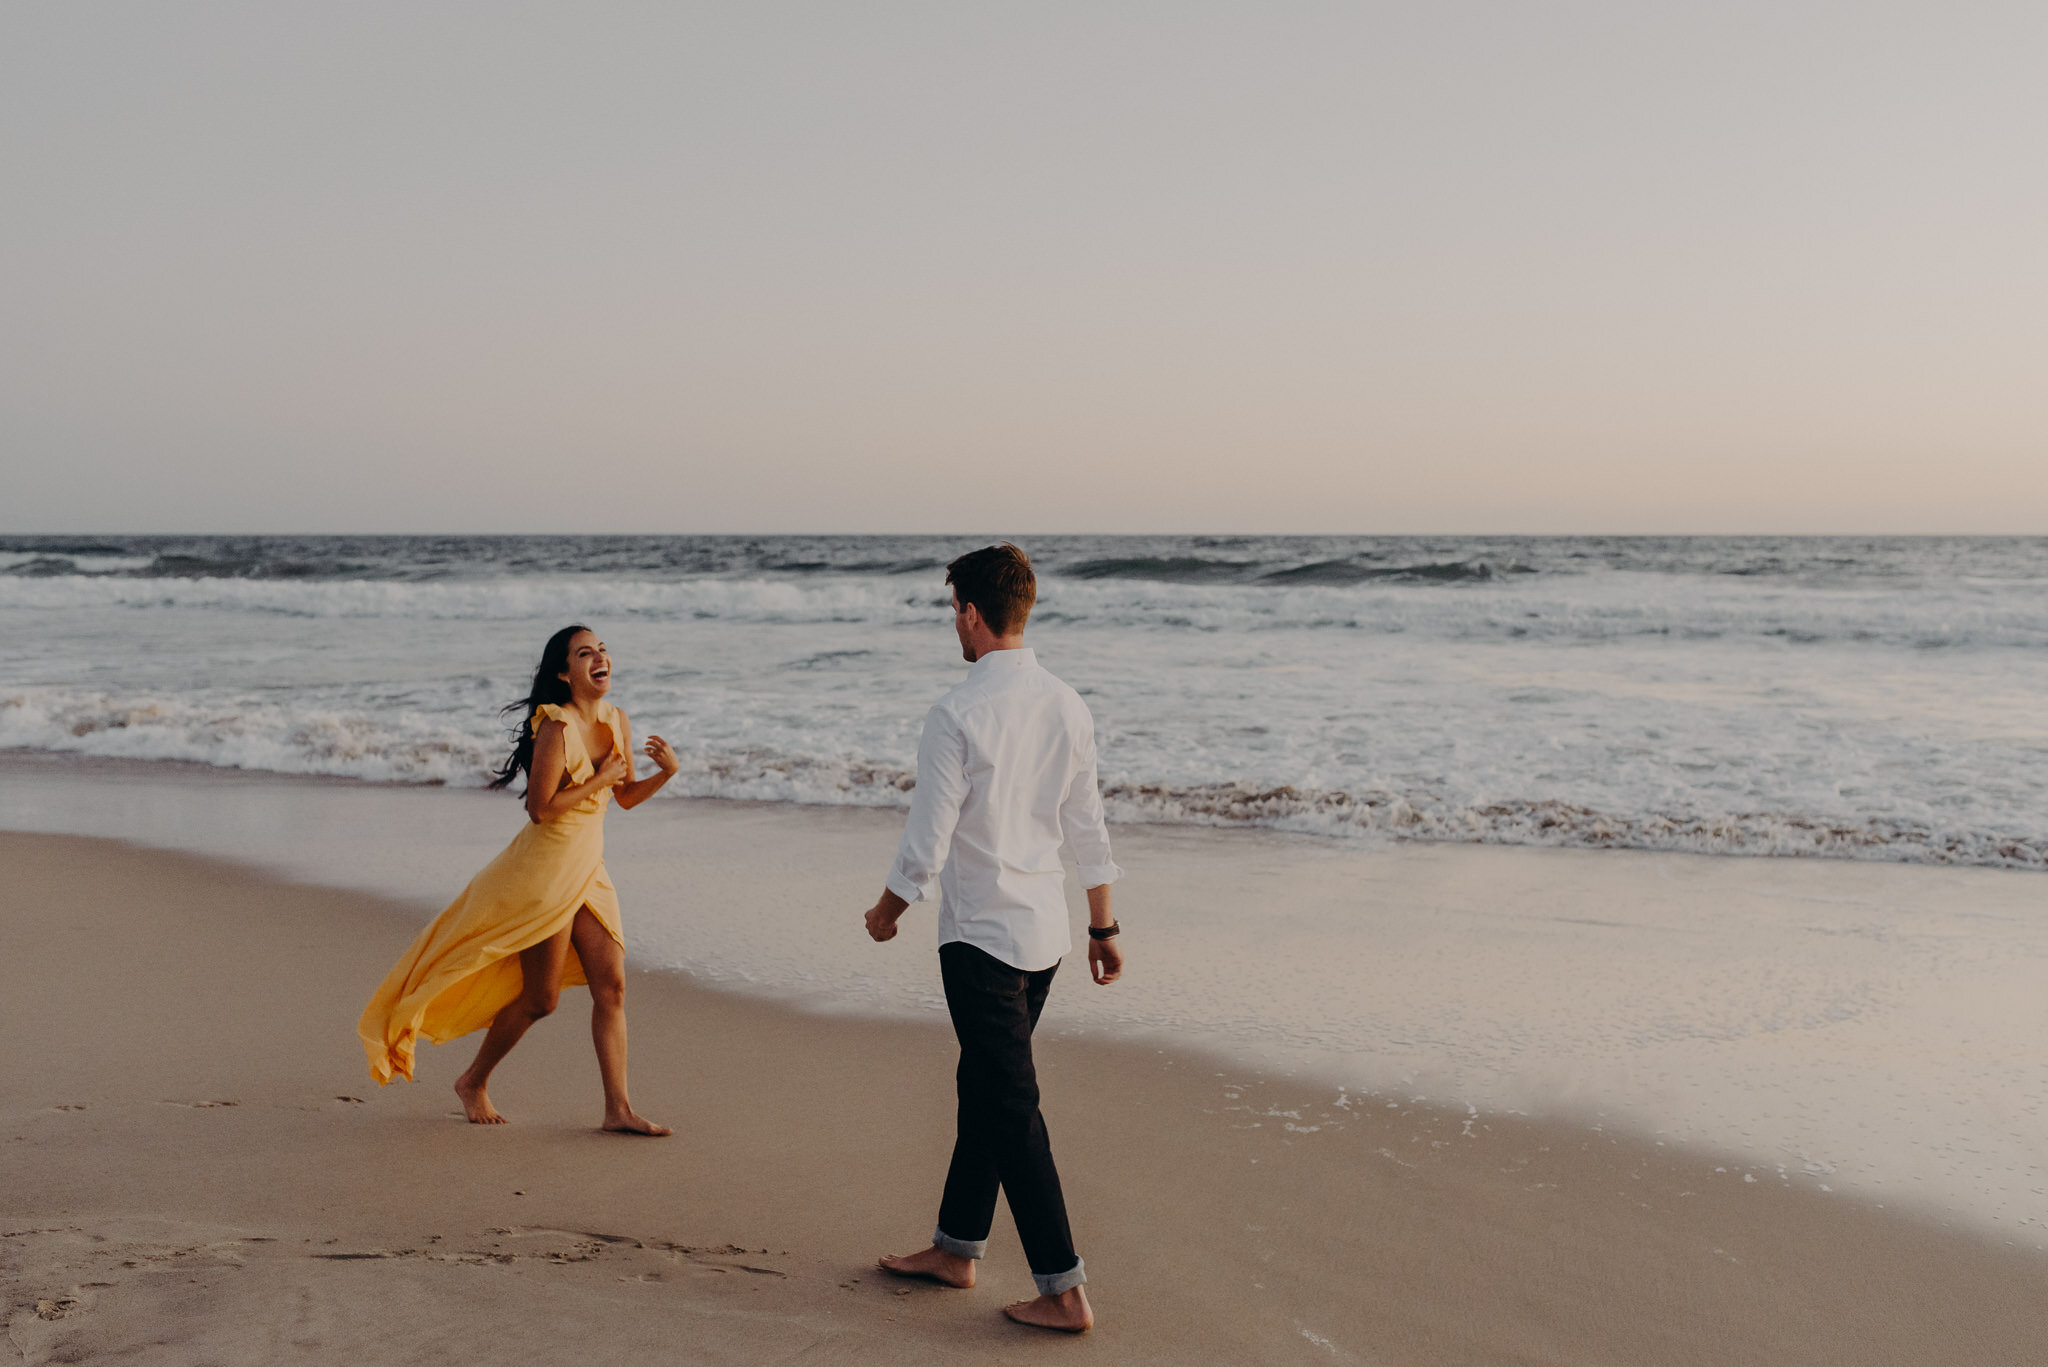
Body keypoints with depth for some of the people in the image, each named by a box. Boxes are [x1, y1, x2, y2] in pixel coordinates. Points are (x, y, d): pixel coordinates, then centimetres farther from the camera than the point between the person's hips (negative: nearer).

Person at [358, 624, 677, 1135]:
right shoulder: (557, 728, -19)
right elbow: (541, 809, -22)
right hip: (544, 872, -7)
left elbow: (627, 796, 13)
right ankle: (474, 1082, 26)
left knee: (611, 986, 1)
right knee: (540, 997, 4)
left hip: (589, 872, 7)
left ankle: (618, 1109, 4)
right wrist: (599, 779, -18)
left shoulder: (617, 722, 5)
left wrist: (667, 771, -3)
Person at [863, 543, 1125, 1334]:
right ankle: (956, 1249, 33)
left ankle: (1064, 1291, 2)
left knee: (1012, 1111, -1)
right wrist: (1103, 926, 18)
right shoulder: (1067, 707, 3)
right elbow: (1088, 829, 10)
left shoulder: (958, 715, -18)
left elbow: (928, 843, -15)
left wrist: (887, 911, 4)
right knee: (983, 1088, 19)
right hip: (1046, 931, 8)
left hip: (981, 935, -8)